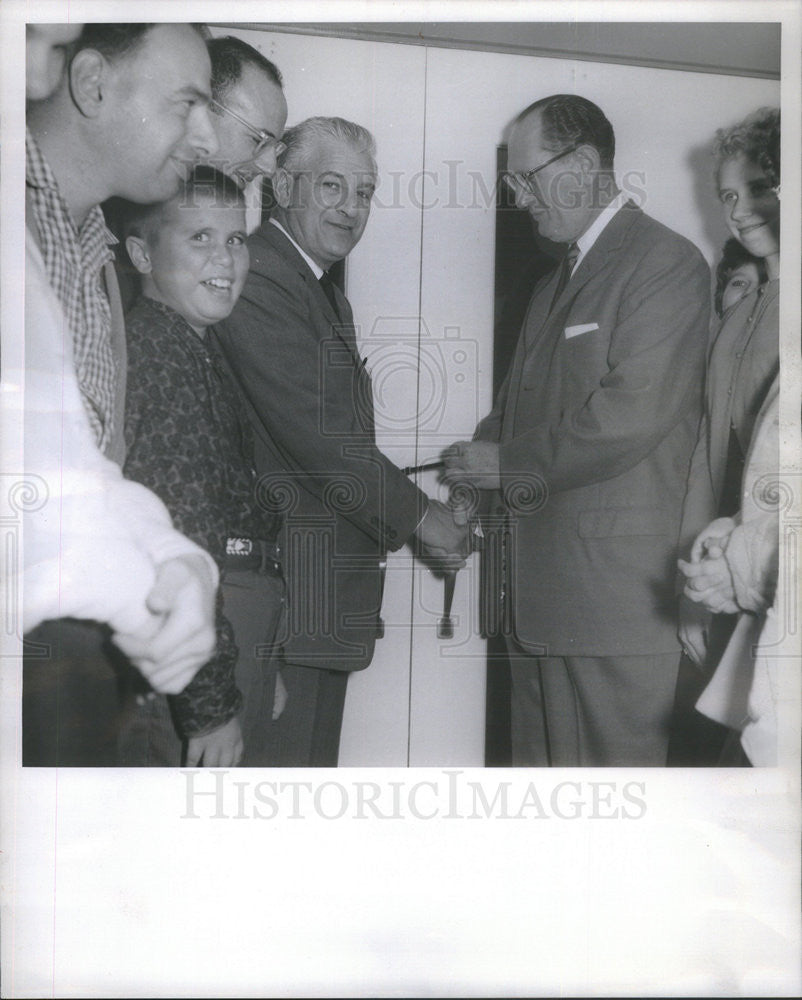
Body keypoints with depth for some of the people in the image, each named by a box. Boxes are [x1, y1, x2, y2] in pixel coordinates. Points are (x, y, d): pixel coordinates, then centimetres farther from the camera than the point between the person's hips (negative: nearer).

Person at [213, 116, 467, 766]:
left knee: (315, 757, 17)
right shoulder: (256, 280, -13)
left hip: (326, 594, 10)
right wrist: (418, 514, -11)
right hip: (281, 587, -10)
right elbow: (313, 432, -19)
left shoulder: (330, 298, 21)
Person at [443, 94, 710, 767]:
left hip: (616, 585, -8)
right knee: (540, 758, 14)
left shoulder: (667, 262, -7)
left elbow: (630, 415, -17)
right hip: (539, 581, 8)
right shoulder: (553, 286, 21)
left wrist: (510, 465, -10)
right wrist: (478, 472, 1)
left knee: (615, 758, 0)